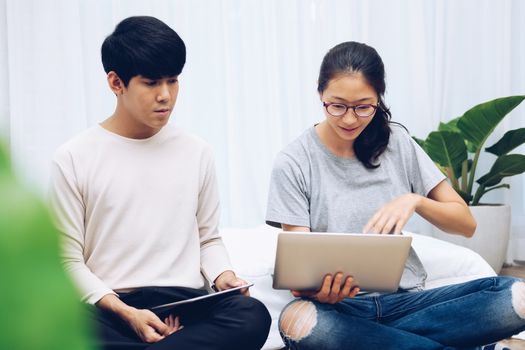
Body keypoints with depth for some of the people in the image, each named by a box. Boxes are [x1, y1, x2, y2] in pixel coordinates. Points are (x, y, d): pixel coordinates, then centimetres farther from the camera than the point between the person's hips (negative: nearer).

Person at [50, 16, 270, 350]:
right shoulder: (74, 159, 2)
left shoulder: (197, 152, 11)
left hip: (184, 302, 3)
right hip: (109, 307, -2)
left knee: (252, 315, -32)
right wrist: (127, 313, -15)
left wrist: (224, 277, -4)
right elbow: (69, 260, 0)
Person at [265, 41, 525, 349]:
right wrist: (314, 288, -30)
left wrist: (414, 201, -12)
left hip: (405, 298, 1)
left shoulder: (397, 143, 6)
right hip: (341, 305, -1)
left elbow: (466, 224, 8)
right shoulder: (293, 164, -2)